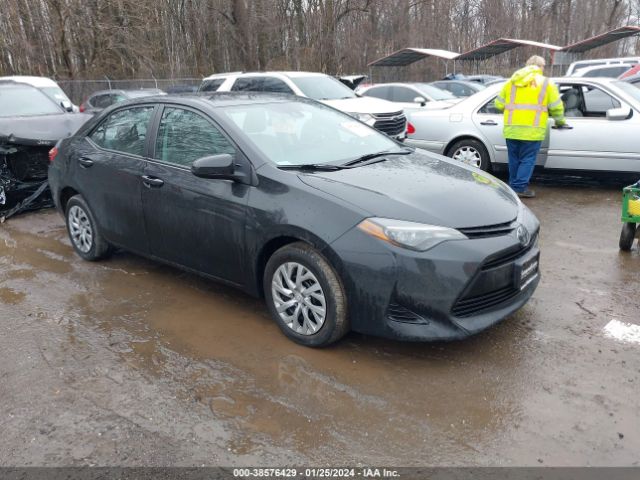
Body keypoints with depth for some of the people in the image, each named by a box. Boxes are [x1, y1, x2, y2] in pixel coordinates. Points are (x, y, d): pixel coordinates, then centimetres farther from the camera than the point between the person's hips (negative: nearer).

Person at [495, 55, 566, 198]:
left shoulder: (511, 82, 13)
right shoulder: (546, 83, 4)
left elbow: (499, 104, 13)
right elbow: (556, 107, 4)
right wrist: (560, 121, 22)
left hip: (511, 129, 4)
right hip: (532, 131, -4)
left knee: (514, 159, 15)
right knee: (527, 159, 2)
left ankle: (513, 185, 22)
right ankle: (520, 187, -3)